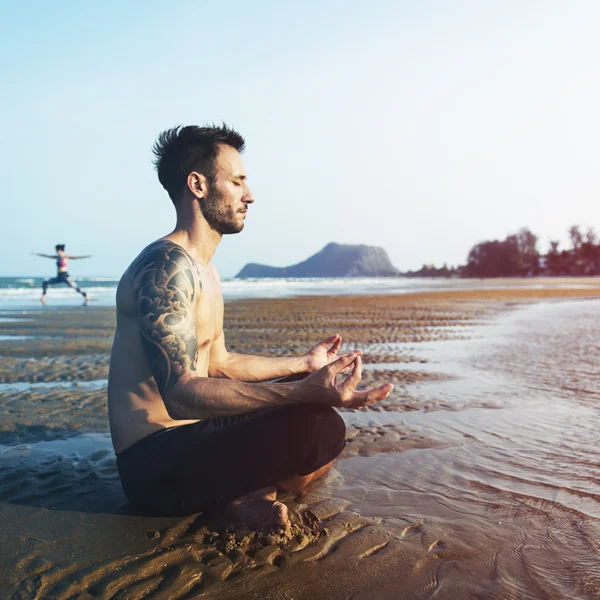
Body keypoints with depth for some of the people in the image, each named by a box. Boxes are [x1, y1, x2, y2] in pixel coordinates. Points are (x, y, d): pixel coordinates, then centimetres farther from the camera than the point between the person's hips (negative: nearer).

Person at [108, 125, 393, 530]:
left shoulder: (204, 270, 14)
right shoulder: (166, 266, -19)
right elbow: (181, 394, -30)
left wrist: (303, 364, 23)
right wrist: (305, 391, -40)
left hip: (188, 440, 10)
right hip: (155, 463, -10)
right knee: (320, 429, -28)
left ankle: (239, 494, 0)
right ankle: (234, 497, -4)